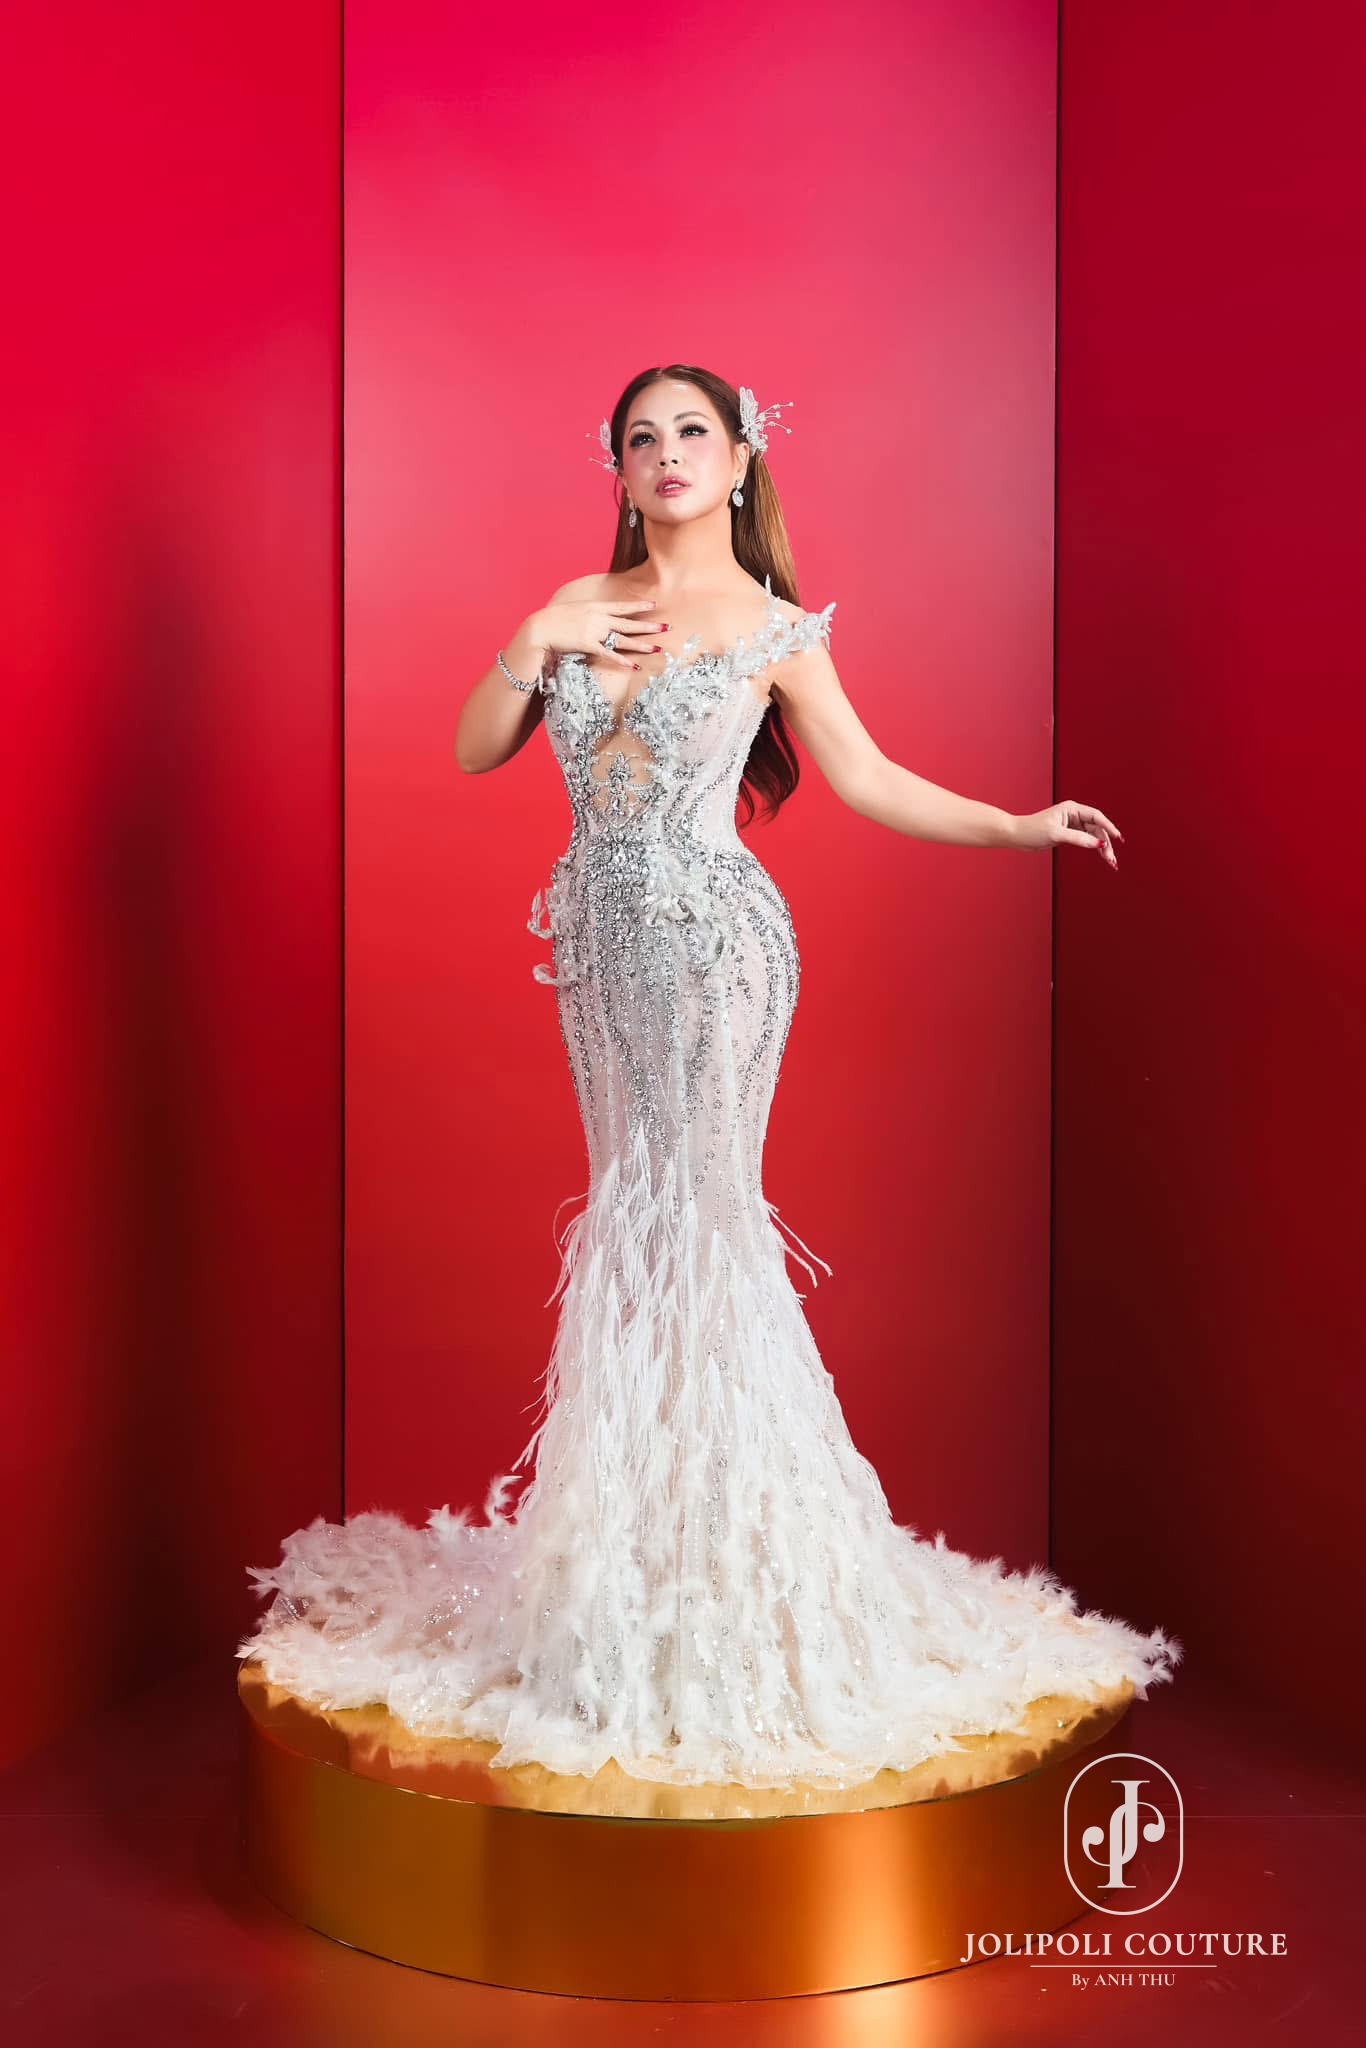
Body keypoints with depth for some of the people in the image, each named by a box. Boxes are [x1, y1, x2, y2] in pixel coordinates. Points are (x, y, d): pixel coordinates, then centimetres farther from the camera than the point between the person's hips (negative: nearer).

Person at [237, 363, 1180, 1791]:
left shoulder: (771, 630, -2)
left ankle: (716, 1541, 7)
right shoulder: (580, 605, 11)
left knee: (693, 1216, -6)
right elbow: (472, 753, 9)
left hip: (713, 937, -5)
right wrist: (536, 643, -5)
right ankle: (646, 1530, 22)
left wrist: (1024, 826, -9)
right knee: (634, 1212, 10)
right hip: (602, 936, 5)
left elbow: (867, 781, 0)